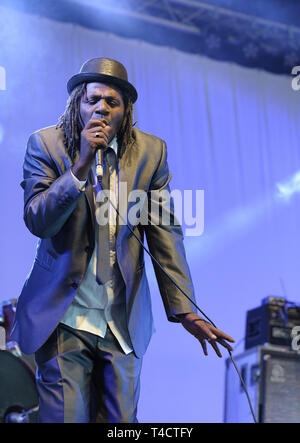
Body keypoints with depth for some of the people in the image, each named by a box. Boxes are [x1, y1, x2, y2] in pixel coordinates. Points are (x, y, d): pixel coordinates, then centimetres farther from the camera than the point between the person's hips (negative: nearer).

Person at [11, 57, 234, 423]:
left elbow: (165, 232, 1)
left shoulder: (151, 151, 1)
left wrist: (184, 309, -5)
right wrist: (82, 165, -24)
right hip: (64, 319, -2)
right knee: (65, 417, -4)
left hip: (125, 323, 2)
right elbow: (38, 222, -13)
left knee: (120, 419, 7)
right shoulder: (46, 144, -4)